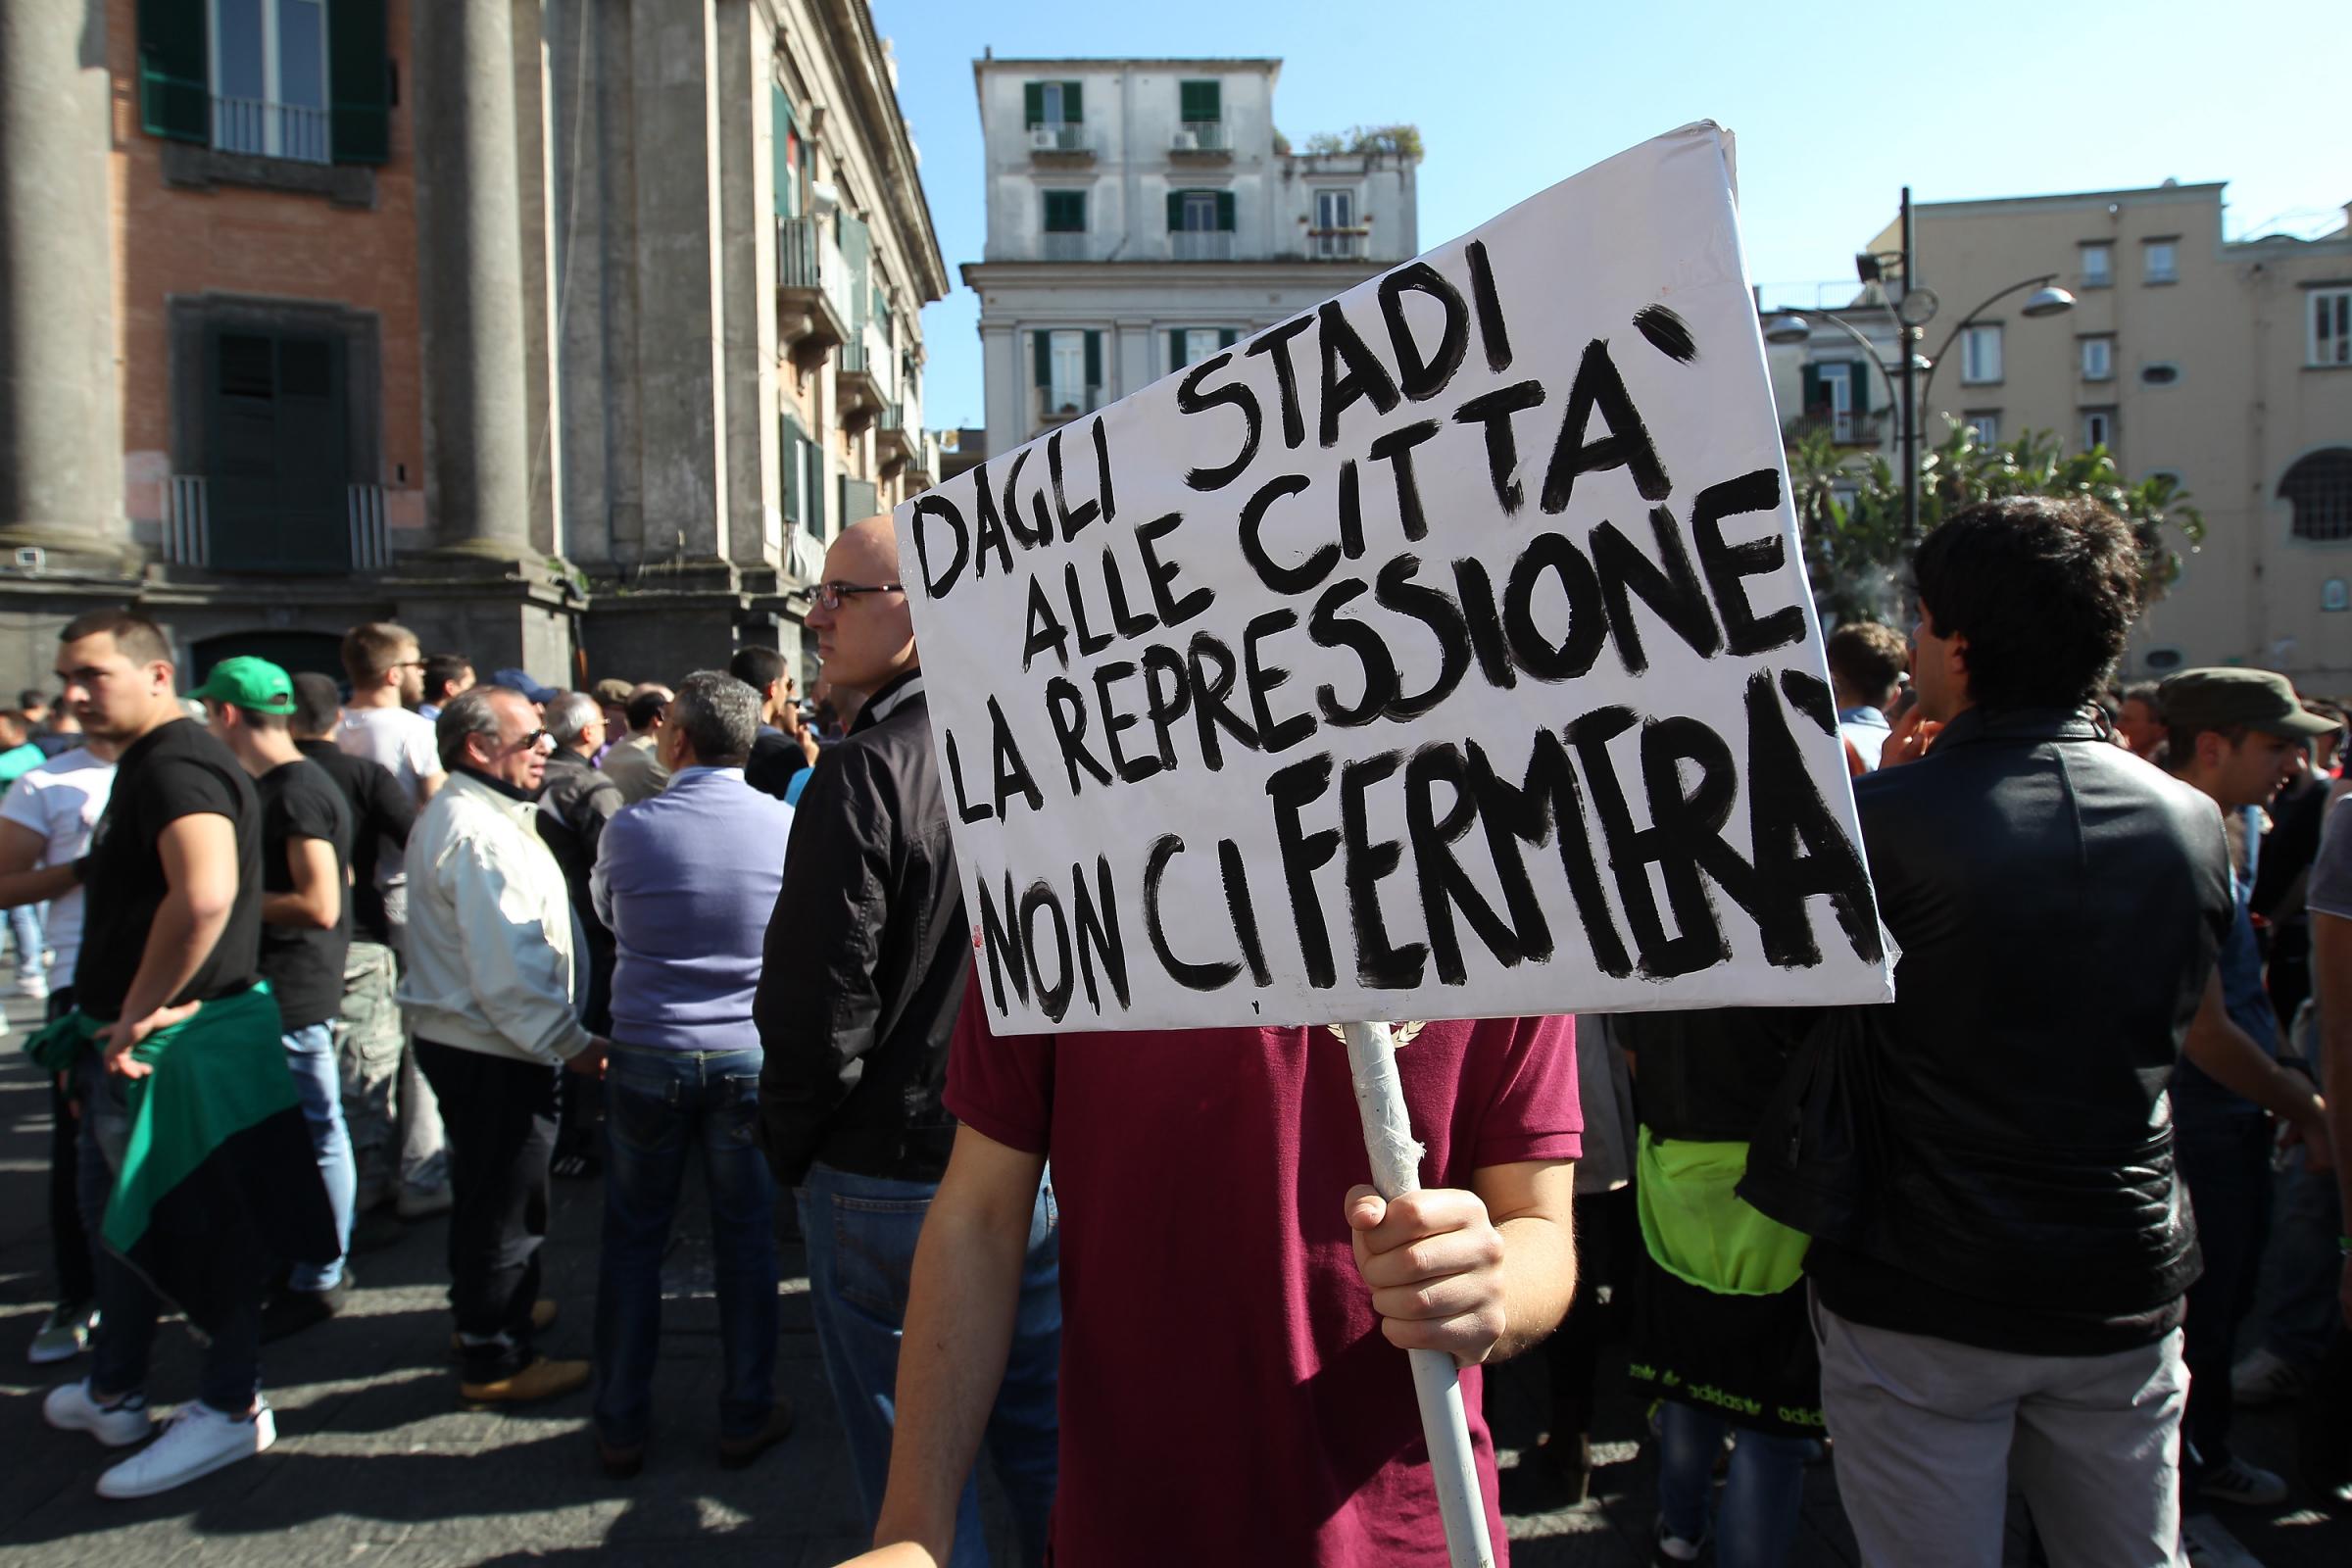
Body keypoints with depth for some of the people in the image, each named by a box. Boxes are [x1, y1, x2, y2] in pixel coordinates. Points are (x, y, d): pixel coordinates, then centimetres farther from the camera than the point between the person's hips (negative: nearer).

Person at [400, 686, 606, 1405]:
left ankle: (487, 1311, 42)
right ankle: (497, 1360, 16)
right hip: (493, 1049, -11)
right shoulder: (481, 835, -22)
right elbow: (508, 973, -27)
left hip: (456, 1036, 11)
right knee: (506, 1205, 3)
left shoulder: (454, 812, 13)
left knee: (486, 1194, 25)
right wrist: (573, 1042, -19)